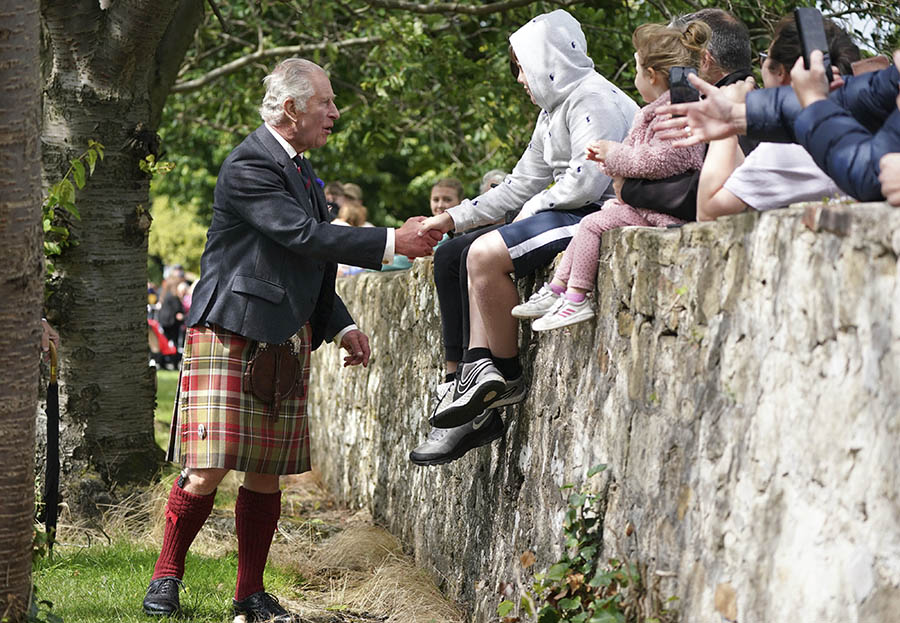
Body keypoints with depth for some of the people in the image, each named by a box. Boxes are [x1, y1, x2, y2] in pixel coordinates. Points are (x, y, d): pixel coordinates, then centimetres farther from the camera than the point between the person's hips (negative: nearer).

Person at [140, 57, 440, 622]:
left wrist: (342, 327, 16)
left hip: (286, 342, 8)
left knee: (267, 474, 7)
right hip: (230, 335, -8)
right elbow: (304, 237, -22)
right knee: (208, 470, -10)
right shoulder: (249, 165, -12)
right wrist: (391, 242, -20)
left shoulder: (301, 169, 18)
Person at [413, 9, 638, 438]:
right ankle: (479, 367, -5)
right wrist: (453, 219, 19)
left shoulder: (592, 98, -12)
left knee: (487, 253, -19)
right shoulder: (553, 111, 21)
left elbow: (587, 181, -23)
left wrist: (534, 209, -7)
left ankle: (507, 376, -8)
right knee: (478, 253, 10)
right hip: (569, 215, 11)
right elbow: (519, 187, 24)